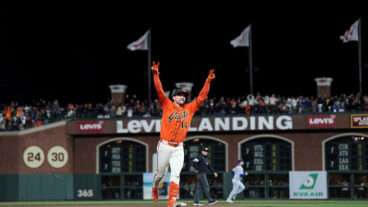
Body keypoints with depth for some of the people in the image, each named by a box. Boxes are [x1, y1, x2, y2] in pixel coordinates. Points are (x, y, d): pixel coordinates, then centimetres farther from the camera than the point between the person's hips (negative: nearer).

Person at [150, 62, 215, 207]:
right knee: (160, 173, 7)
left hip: (178, 148, 2)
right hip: (165, 145, -2)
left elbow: (201, 97, 9)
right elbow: (159, 91, -8)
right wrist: (156, 75, -18)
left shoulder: (189, 108, 11)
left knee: (176, 173, -10)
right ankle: (155, 187, 39)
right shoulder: (167, 105, 2)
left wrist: (208, 81, 1)